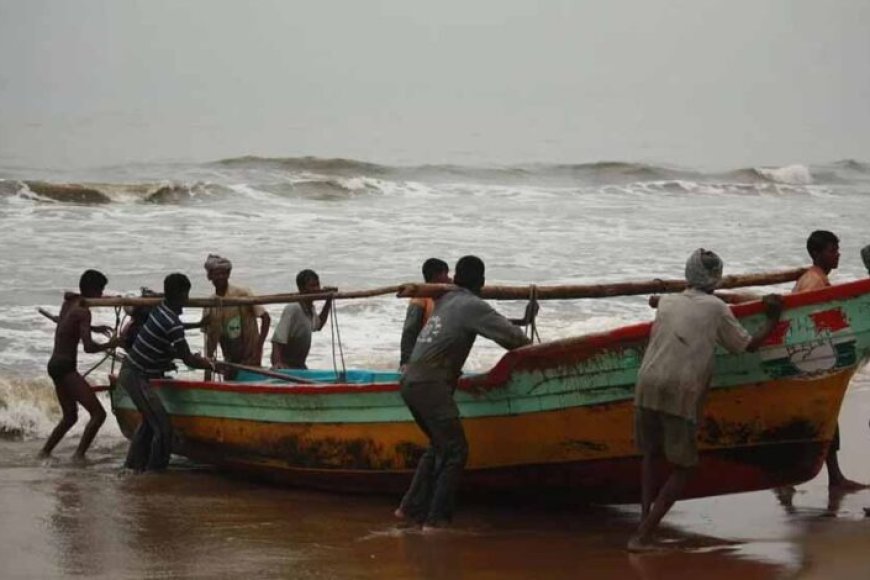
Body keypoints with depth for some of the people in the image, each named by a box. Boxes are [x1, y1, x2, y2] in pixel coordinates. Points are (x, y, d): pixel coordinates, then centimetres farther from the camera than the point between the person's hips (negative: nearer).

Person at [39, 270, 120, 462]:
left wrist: (93, 328, 26)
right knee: (98, 413, -13)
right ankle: (79, 455, -19)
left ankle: (45, 452, 24)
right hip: (65, 367, -10)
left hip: (54, 365, 10)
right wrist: (110, 345, -8)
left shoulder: (69, 301, 11)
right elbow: (88, 347, -23)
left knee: (70, 416, 24)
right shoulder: (83, 311, -14)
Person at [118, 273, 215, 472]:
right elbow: (188, 360, -19)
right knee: (162, 426, -7)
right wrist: (209, 365, -2)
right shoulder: (173, 324, -23)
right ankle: (157, 470, -1)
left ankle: (134, 463, 32)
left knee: (150, 420, 24)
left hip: (128, 371, 10)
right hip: (137, 378, -10)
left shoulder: (158, 309, 5)